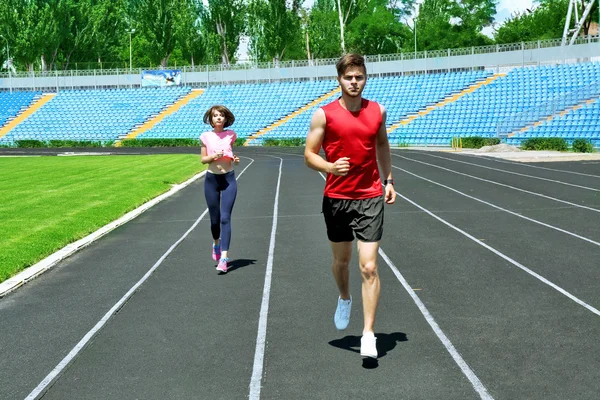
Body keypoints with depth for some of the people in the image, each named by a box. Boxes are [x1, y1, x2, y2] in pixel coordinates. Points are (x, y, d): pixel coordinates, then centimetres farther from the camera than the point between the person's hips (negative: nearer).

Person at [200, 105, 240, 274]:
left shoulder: (230, 135, 0)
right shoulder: (206, 136, -2)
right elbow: (203, 159, 4)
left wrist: (234, 159, -6)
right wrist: (213, 156, -16)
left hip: (228, 179, -1)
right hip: (211, 179, 1)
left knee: (225, 218, -11)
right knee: (214, 219, 9)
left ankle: (224, 257, -14)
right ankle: (216, 243, 42)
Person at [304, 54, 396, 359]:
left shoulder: (377, 110, 4)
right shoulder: (324, 114, -5)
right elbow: (309, 154, -4)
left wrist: (388, 179, 18)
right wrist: (329, 167, -23)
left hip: (370, 198, 0)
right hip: (336, 198, 0)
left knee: (369, 268, -7)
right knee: (341, 260, 17)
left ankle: (368, 334, -2)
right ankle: (344, 299, 49)